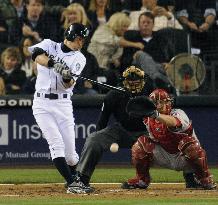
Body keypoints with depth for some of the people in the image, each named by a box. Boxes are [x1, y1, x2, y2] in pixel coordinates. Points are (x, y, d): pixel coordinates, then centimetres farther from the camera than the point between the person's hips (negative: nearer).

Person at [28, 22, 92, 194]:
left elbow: (69, 85, -8)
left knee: (70, 153, 0)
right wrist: (53, 64, -37)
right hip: (42, 104, -2)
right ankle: (72, 183, -17)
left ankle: (76, 178, 26)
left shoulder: (79, 58, 6)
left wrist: (67, 78, -31)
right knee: (57, 144, -15)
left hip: (63, 104, 2)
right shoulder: (49, 45, 3)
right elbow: (37, 55, -21)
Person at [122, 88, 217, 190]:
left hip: (183, 158, -4)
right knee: (142, 142, -15)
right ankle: (142, 180, 1)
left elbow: (174, 122, -51)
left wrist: (156, 115, -65)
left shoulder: (178, 113, -24)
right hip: (165, 157, 4)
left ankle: (204, 179, -16)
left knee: (190, 143, -36)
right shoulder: (149, 120, -6)